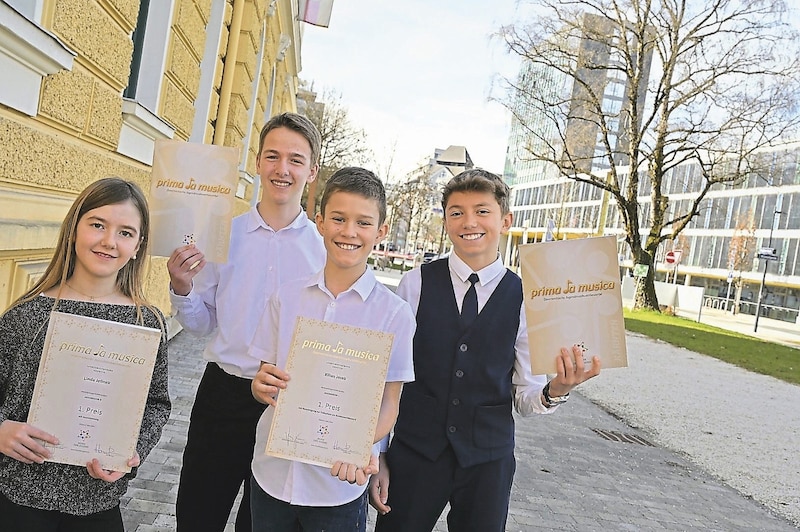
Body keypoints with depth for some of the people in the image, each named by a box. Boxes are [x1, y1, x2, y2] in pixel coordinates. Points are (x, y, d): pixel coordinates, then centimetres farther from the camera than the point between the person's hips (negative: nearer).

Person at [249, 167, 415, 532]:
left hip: (339, 481, -2)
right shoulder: (287, 297, 0)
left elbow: (388, 404, -5)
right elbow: (263, 381, 5)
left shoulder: (394, 314, -9)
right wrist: (262, 386, -17)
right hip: (272, 473, 2)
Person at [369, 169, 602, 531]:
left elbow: (525, 396, 2)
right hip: (413, 451, 0)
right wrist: (375, 457, 1)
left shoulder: (525, 299, -3)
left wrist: (555, 390, -20)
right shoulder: (416, 284, -4)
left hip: (488, 460, 1)